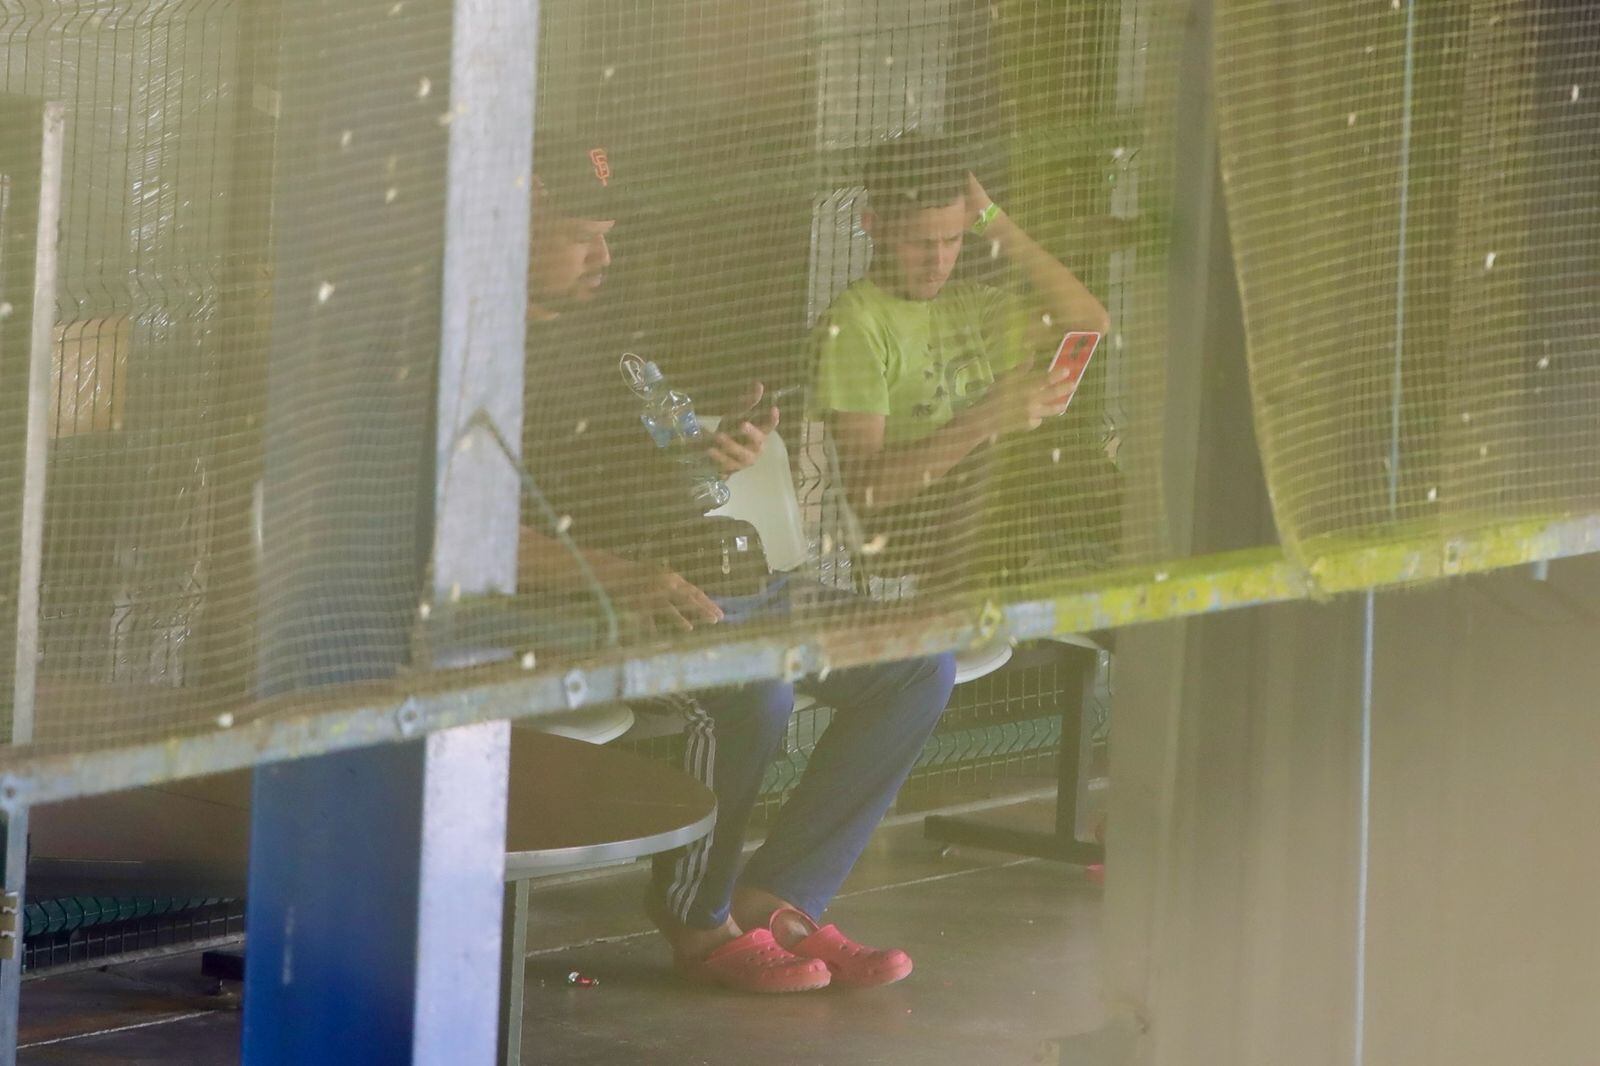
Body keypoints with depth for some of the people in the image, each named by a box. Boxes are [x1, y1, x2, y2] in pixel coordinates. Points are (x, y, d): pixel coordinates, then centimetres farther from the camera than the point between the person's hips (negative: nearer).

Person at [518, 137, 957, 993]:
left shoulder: (607, 327, 18)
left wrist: (720, 453, 5)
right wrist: (620, 576, -31)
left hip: (717, 574, 9)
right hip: (600, 603, -9)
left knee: (918, 664, -1)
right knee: (755, 688, -36)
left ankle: (775, 899, -6)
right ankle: (694, 918, -11)